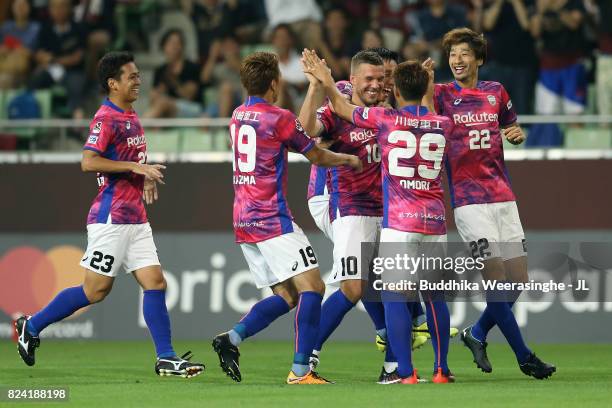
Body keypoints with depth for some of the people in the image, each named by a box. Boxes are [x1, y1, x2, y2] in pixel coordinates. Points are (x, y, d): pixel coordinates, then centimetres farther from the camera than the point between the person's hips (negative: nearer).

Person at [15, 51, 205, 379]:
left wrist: (147, 176, 11)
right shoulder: (106, 119, -13)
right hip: (111, 218, -9)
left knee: (155, 284, 1)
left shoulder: (131, 118, 16)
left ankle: (166, 358, 0)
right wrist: (136, 167, -24)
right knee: (95, 290, -3)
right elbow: (88, 162, -23)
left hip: (135, 219, 9)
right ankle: (31, 326, 11)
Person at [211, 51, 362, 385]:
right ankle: (300, 370, -16)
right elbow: (317, 157, 2)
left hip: (243, 220, 8)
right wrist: (350, 160, 20)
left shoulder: (238, 116, 13)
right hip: (272, 219, -8)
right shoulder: (278, 118, -10)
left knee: (286, 296, 9)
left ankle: (231, 338, -8)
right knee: (312, 286, -7)